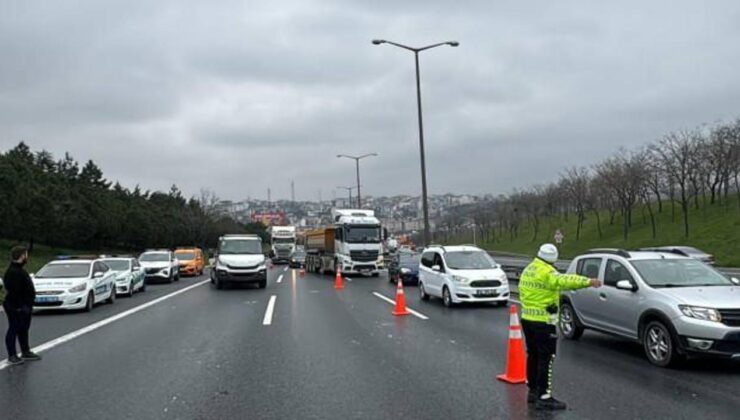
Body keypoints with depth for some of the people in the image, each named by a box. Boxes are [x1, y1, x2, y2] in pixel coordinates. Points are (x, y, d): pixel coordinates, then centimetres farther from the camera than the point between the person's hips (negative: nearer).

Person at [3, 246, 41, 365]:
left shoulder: (19, 270, 13)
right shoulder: (13, 272, -21)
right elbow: (14, 292, -26)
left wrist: (28, 305, 18)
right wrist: (19, 306, -26)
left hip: (24, 307, 11)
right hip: (16, 308, -11)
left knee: (23, 329, 18)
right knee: (14, 330, -1)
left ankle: (26, 352, 28)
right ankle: (12, 356, 7)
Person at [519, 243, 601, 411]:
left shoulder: (528, 270, 11)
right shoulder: (547, 272, -18)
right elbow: (564, 281, -35)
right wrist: (588, 282, -45)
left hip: (527, 318, 9)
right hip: (543, 322, -9)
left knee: (533, 355, 17)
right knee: (546, 359, -5)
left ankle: (533, 391, 25)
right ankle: (544, 398, -5)